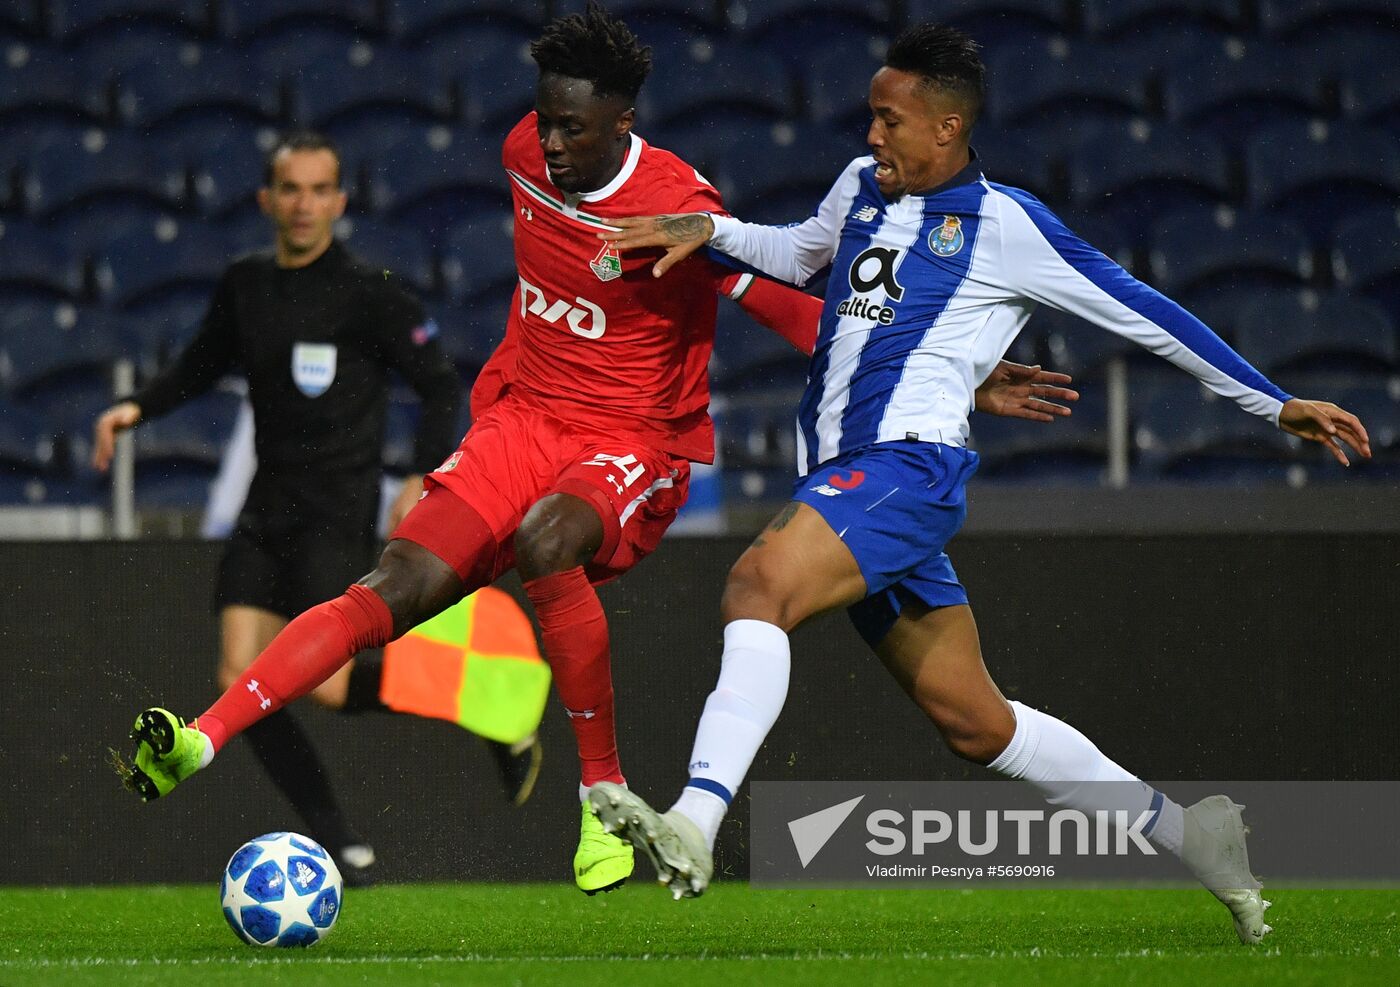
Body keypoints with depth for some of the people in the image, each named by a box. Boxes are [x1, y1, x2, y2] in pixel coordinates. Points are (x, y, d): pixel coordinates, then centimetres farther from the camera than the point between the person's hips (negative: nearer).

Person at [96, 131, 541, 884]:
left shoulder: (368, 294, -8)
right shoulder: (244, 285, 8)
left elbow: (440, 385, -5)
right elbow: (202, 364, 24)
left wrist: (423, 478, -17)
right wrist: (136, 408, 8)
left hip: (337, 516, -6)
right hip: (267, 511, 6)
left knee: (326, 685, -15)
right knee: (242, 680, -7)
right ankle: (339, 842, 2)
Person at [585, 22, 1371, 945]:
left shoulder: (1004, 224, -3)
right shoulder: (863, 188, 17)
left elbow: (1141, 311, 2)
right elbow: (806, 252, 39)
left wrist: (1277, 403, 3)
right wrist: (711, 230, 21)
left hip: (907, 463, -7)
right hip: (843, 482, 7)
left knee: (760, 582, -31)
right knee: (977, 723, 10)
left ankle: (695, 824, -44)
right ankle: (1184, 830, 23)